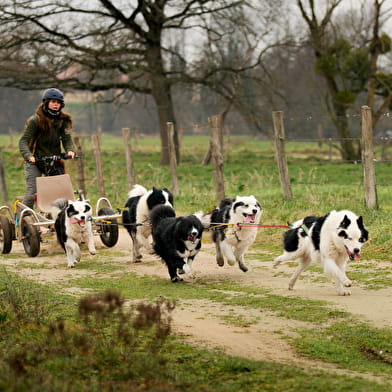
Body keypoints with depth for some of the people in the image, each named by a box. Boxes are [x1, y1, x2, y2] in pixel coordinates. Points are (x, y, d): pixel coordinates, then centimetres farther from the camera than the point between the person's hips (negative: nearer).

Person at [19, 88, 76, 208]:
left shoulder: (63, 120, 5)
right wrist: (28, 155, -33)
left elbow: (67, 138, -5)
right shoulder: (35, 120, -8)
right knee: (32, 192, -16)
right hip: (35, 162, -4)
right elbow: (24, 140, -14)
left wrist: (70, 150, -28)